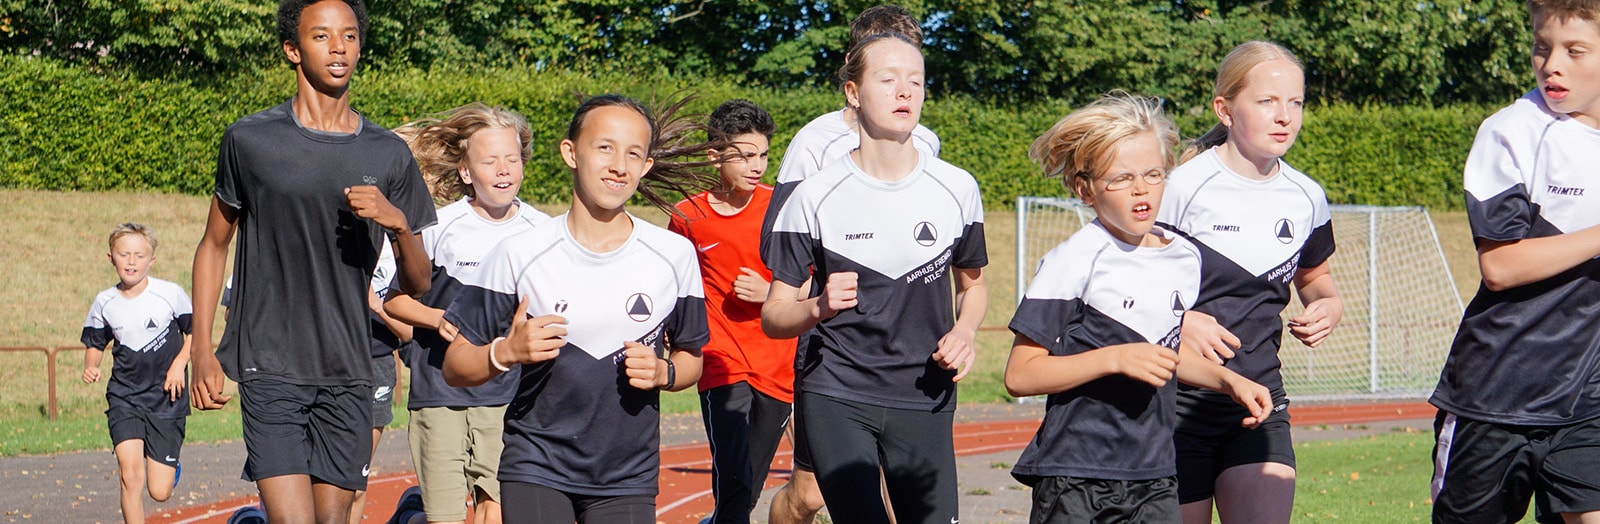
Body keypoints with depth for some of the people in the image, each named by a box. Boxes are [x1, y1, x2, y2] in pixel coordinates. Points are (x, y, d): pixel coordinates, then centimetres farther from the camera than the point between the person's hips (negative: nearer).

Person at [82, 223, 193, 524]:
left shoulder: (170, 294, -6)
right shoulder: (104, 303, 0)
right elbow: (94, 343, 15)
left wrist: (179, 363, -7)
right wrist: (90, 367, -5)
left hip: (167, 399, -1)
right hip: (124, 397, 1)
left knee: (159, 493, -1)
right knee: (130, 475, -20)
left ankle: (170, 463, 37)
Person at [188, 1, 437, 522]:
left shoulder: (389, 155, 8)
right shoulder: (250, 140, 2)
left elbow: (417, 285, 10)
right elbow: (214, 245, 13)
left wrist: (398, 223, -10)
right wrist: (202, 349, 4)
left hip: (349, 375, 3)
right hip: (270, 369, -3)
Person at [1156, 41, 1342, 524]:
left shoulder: (1306, 198, 6)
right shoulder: (1185, 185, -10)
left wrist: (1327, 304, 3)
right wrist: (1180, 321, -21)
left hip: (1260, 398, 4)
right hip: (1179, 397, -4)